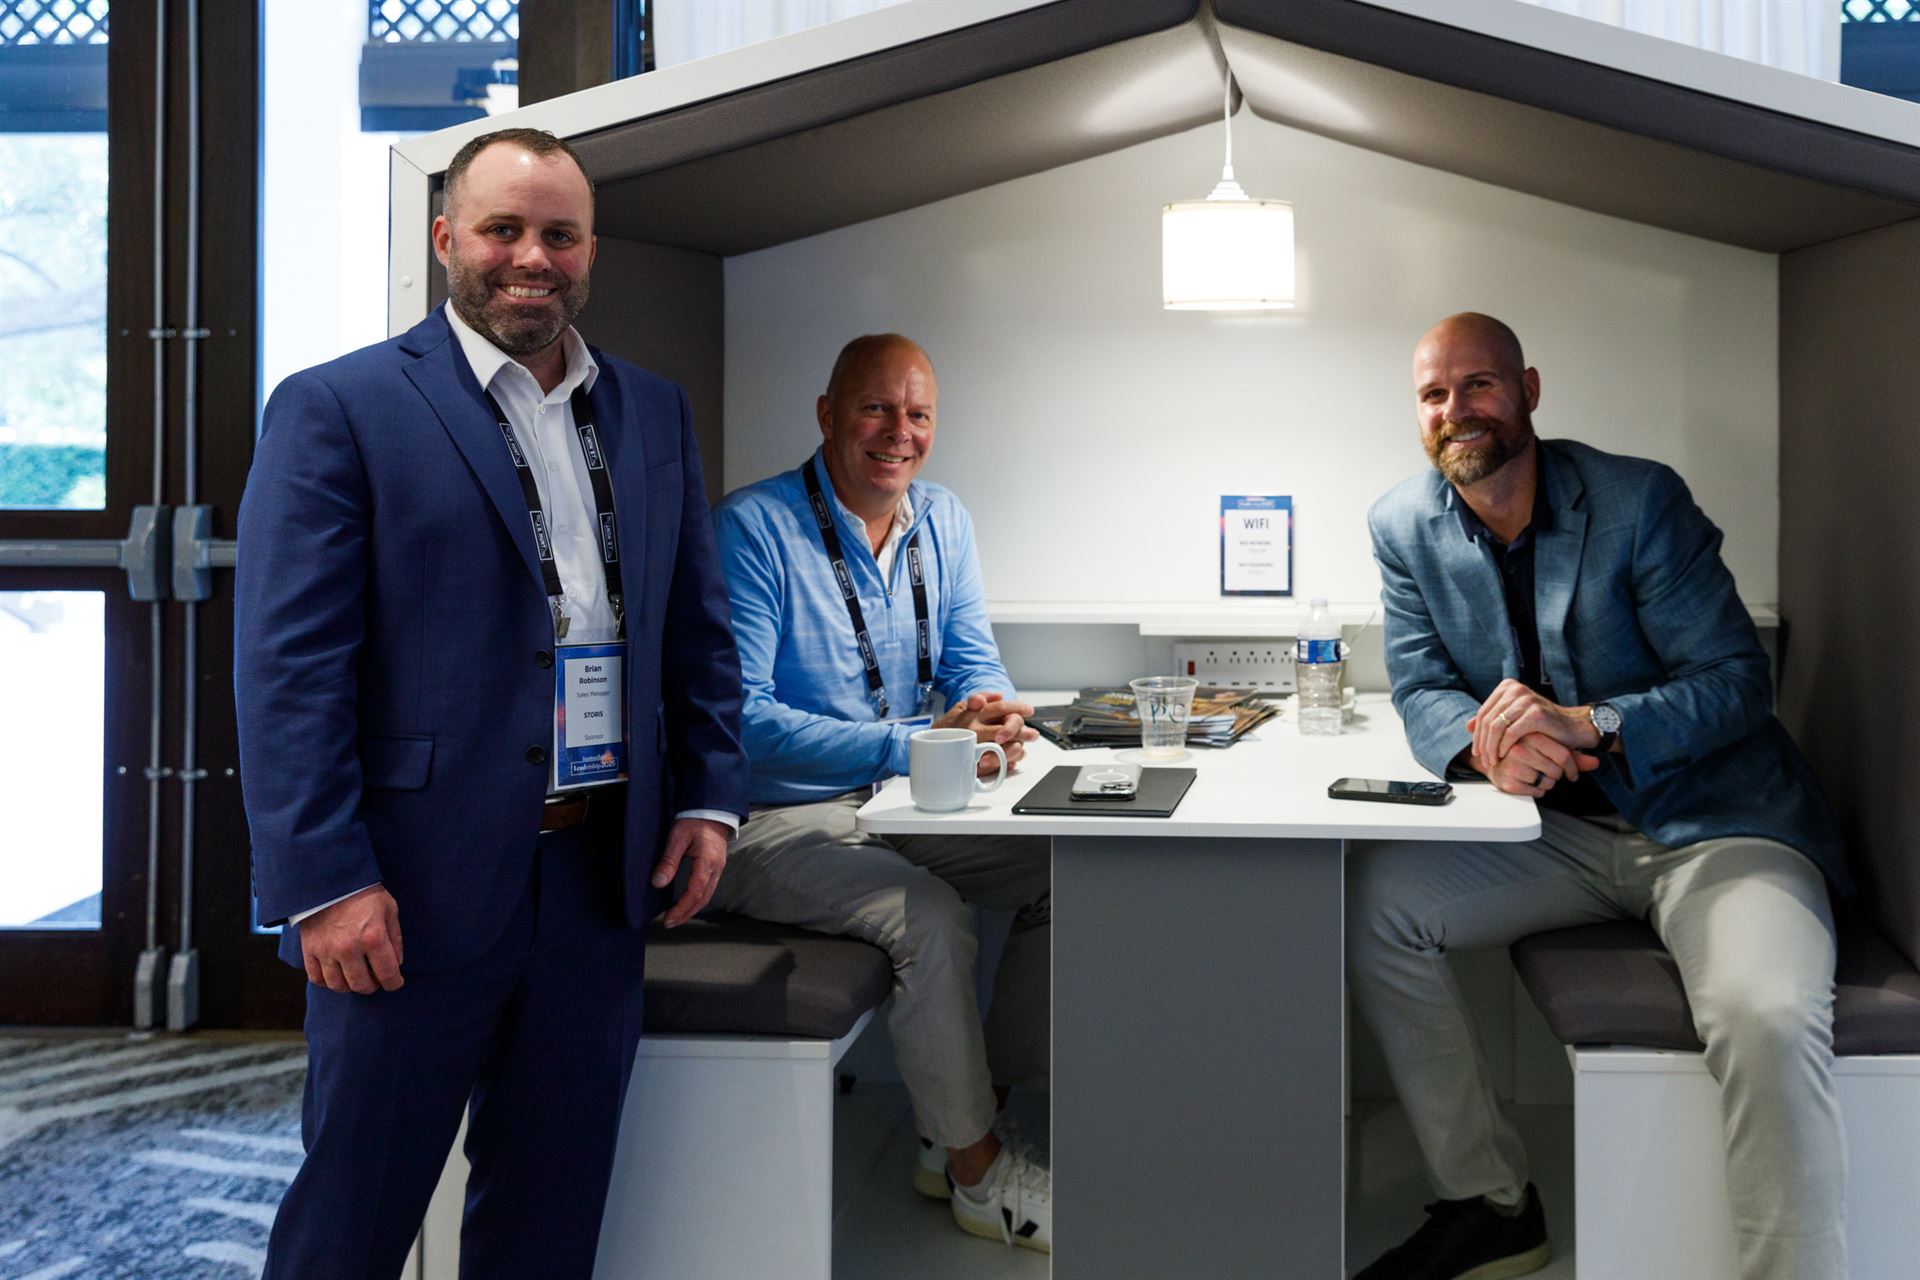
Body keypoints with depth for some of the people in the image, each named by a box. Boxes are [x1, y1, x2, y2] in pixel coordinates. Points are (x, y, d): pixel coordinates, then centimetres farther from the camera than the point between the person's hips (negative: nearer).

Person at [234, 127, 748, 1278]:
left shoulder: (656, 413, 12)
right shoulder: (338, 409, -5)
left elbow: (699, 623, 15)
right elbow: (288, 667, -10)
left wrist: (711, 794, 5)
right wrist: (326, 883, -15)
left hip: (603, 879, 5)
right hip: (417, 885, -4)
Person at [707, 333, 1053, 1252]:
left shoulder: (942, 521, 7)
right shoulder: (752, 528, -16)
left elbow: (971, 657, 9)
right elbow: (739, 714, -23)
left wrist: (990, 706, -18)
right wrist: (904, 747, -31)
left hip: (898, 803, 8)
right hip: (773, 821, -7)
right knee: (931, 914, -30)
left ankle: (968, 1123, 7)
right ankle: (979, 1172, -6)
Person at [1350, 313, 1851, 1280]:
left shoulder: (1639, 499, -11)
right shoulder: (1406, 527, 2)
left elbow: (1738, 679, -12)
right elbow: (1420, 690, 3)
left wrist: (1587, 723, -29)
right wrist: (1486, 745, -22)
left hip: (1712, 820, -4)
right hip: (1562, 831, 5)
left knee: (1767, 1018, -34)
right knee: (1369, 898, -14)